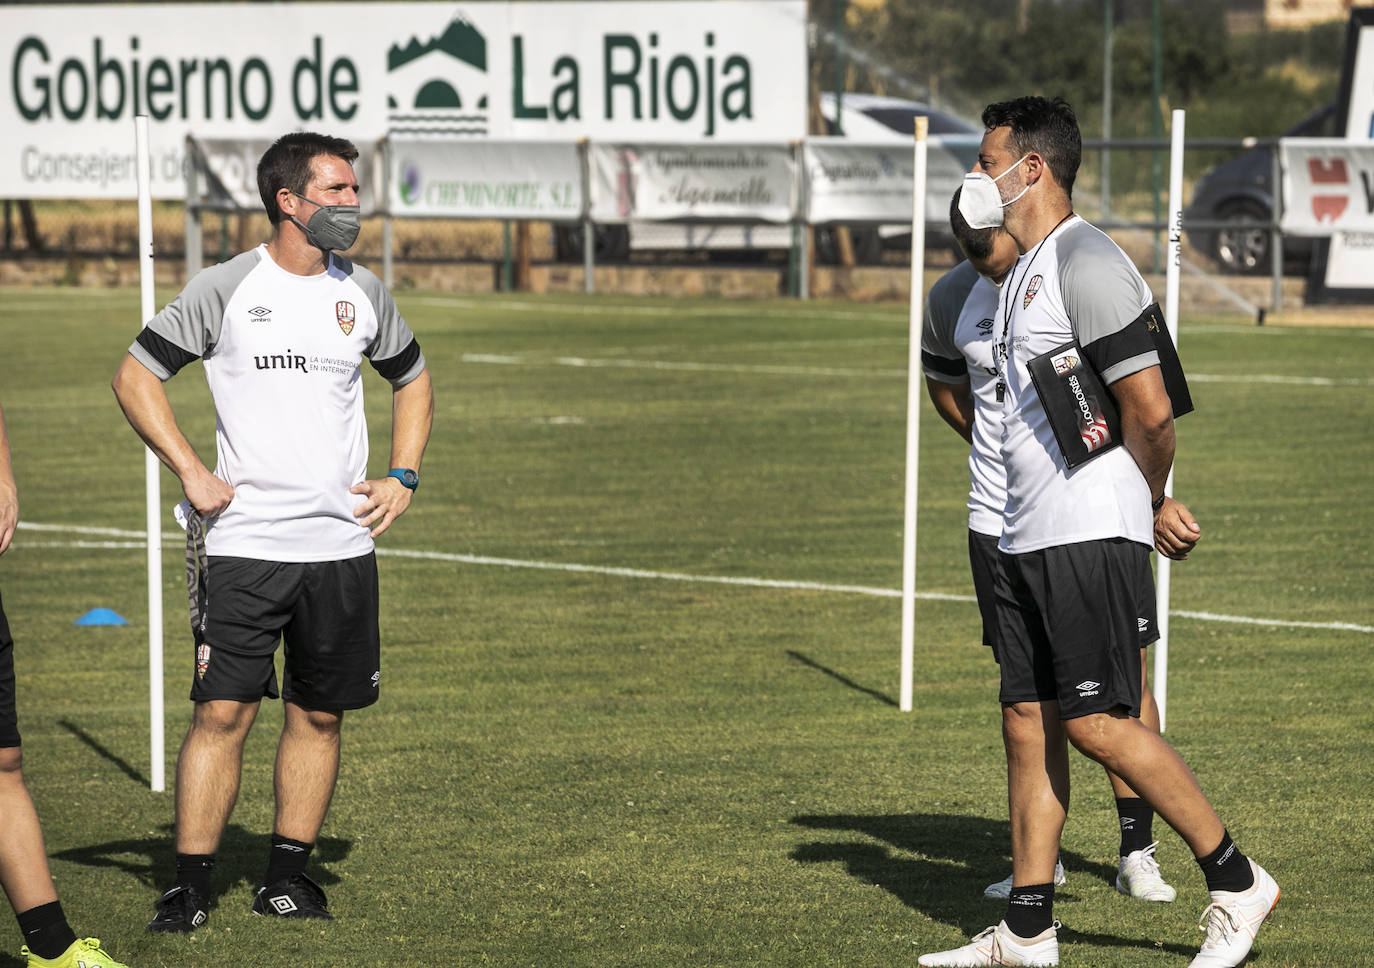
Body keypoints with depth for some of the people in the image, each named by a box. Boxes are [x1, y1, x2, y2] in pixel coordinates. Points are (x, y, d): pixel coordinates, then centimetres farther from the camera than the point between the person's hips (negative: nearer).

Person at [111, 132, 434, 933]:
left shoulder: (363, 293, 8)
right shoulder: (225, 289, -4)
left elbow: (413, 380, 24)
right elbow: (136, 374, 1)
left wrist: (403, 478, 11)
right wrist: (192, 473, -7)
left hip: (342, 541, 4)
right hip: (243, 540, -4)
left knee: (320, 715, 7)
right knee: (223, 711, -8)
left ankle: (289, 875, 17)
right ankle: (192, 885, -4)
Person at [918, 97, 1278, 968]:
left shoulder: (1087, 264, -14)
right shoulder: (1025, 274, 18)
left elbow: (1149, 411, -18)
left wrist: (1149, 507, -2)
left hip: (1090, 535, -10)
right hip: (1028, 537, 10)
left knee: (1098, 722, -10)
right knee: (1029, 720, 8)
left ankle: (1237, 883, 0)